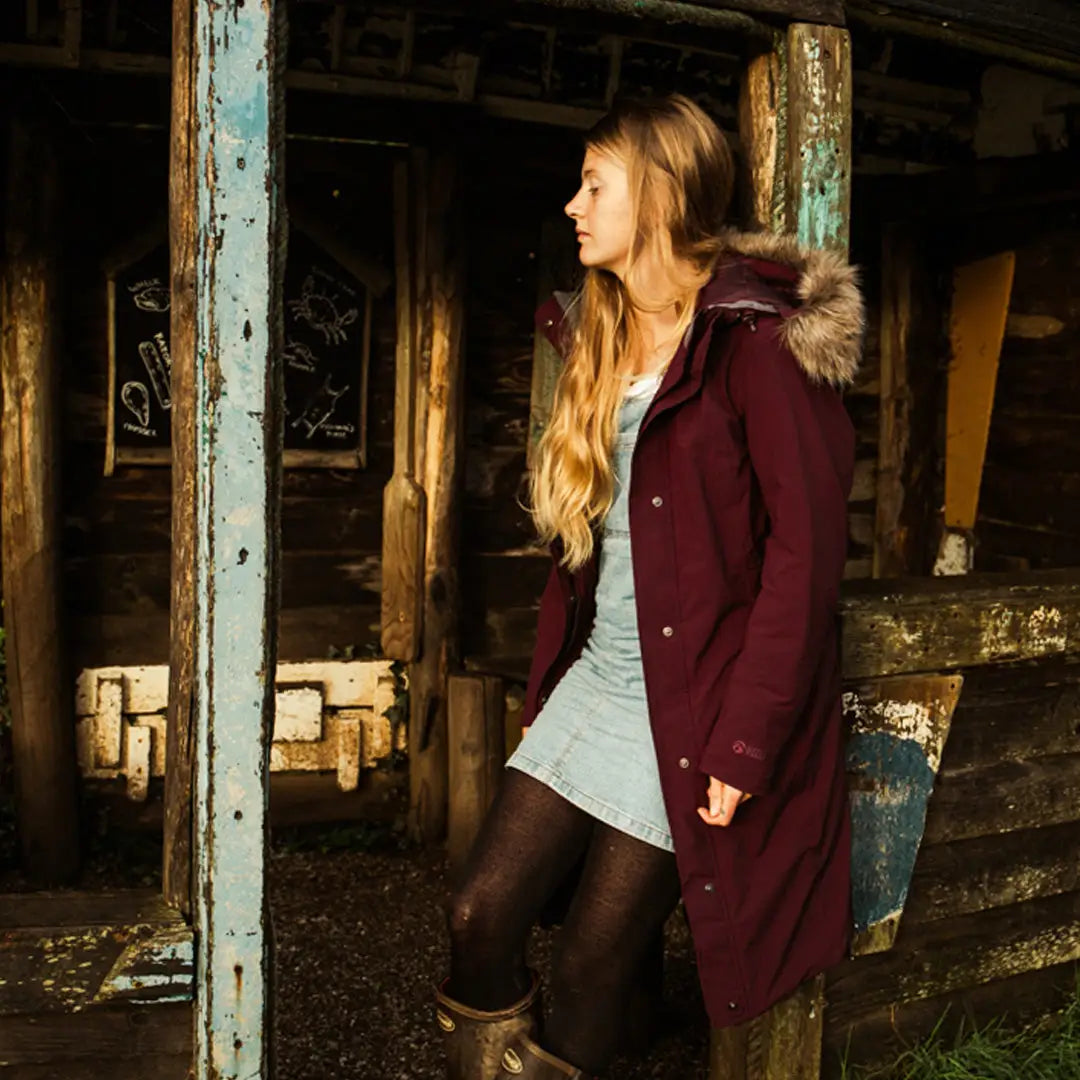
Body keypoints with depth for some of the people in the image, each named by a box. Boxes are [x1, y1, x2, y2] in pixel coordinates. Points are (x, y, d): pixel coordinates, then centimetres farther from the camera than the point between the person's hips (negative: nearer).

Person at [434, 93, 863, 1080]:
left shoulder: (755, 338, -14)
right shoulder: (601, 334, 13)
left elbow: (808, 542, -18)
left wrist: (746, 739, -20)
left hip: (689, 709, -7)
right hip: (592, 682, 7)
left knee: (592, 968, 6)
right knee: (480, 915, 4)